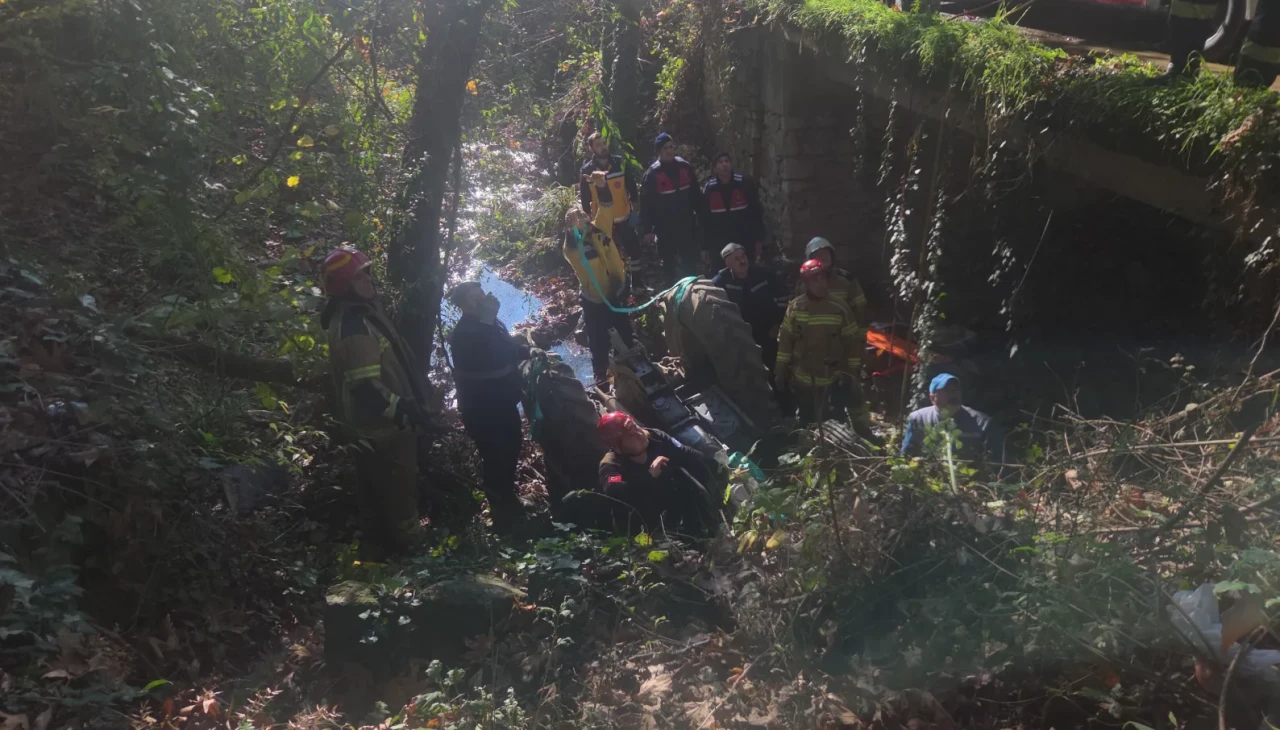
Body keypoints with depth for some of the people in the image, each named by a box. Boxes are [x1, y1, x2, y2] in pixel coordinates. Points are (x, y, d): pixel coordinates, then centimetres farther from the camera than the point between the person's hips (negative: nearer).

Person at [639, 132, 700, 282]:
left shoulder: (685, 167, 1)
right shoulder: (652, 174, -10)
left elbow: (696, 196, 9)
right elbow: (646, 204, -9)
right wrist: (647, 230, -11)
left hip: (687, 225, 3)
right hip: (664, 228, -3)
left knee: (690, 263, 12)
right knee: (669, 264, 10)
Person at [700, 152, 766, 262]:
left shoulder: (744, 183, -10)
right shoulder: (708, 188, -5)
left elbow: (756, 212, -4)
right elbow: (704, 218, 1)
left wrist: (759, 240, -3)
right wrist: (705, 247, 1)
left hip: (745, 242, -1)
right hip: (719, 245, 1)